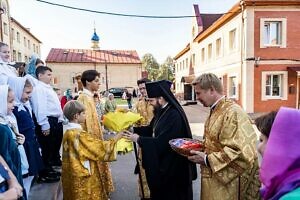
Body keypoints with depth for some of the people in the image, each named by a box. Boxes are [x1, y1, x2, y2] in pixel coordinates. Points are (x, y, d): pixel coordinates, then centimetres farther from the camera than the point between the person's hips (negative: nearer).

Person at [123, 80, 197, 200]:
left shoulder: (174, 115, -28)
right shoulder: (162, 111, 2)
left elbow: (161, 142, -29)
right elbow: (151, 129, 12)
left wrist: (138, 139, -20)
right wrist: (133, 130, -1)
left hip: (171, 166, -9)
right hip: (161, 162, 9)